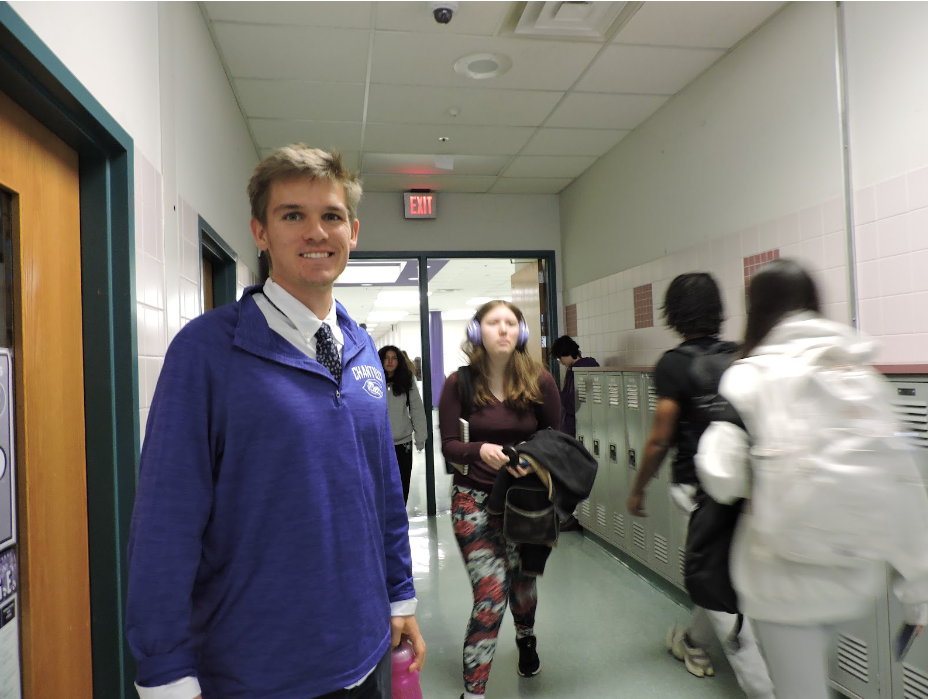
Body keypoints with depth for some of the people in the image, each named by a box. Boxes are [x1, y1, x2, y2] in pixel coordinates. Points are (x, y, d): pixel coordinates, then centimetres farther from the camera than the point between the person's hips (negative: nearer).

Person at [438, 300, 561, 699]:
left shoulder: (540, 381, -9)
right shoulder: (460, 383, -11)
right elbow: (449, 446, -9)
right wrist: (480, 450, -29)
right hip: (474, 499, -2)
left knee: (521, 582, 21)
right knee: (491, 594, -10)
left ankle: (526, 639, 56)